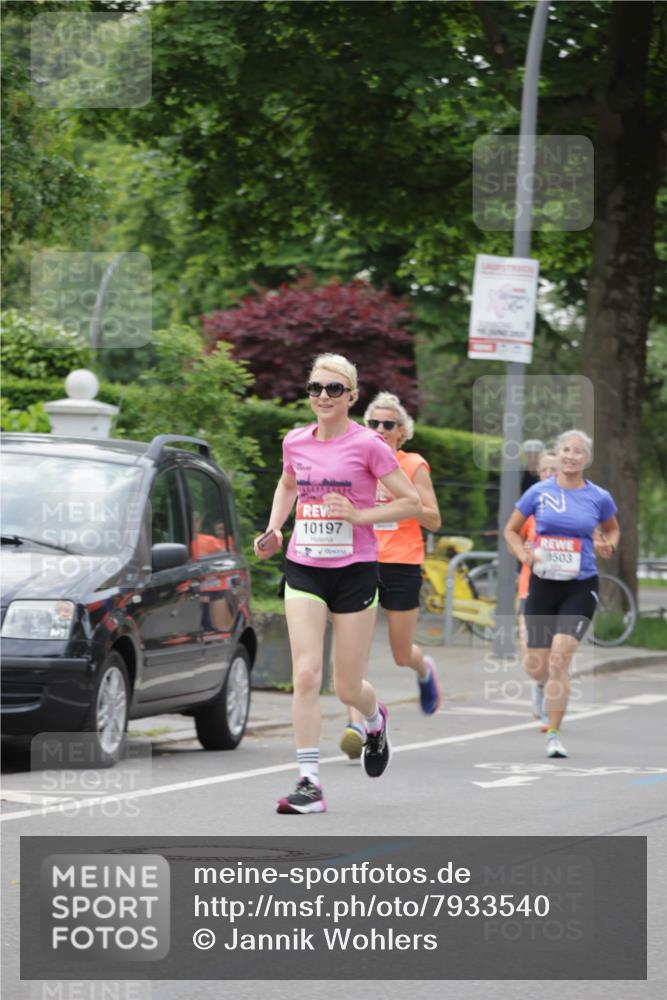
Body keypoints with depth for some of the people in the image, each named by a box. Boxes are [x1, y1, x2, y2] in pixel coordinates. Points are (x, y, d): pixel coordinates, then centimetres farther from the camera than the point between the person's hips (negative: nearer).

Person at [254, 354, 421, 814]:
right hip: (304, 569, 3)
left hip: (355, 569, -3)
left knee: (348, 689, 5)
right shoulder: (295, 442, 5)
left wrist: (358, 515, -16)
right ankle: (310, 782, -11)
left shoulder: (367, 445, -9)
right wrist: (273, 529, 12)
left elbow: (413, 502, -6)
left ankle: (376, 720, 42)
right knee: (306, 674, -13)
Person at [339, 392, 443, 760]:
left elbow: (434, 521, -3)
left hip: (402, 566, -2)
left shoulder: (414, 466, -1)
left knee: (402, 655, 6)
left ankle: (424, 670, 43)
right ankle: (357, 724, -20)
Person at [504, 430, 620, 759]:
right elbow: (511, 530, 9)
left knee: (558, 659, -16)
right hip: (543, 584, 2)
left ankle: (554, 735, -7)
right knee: (535, 667, 6)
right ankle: (552, 687, 45)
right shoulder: (539, 492, -2)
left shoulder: (599, 498, -1)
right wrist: (523, 555, -10)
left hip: (580, 587, -2)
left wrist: (608, 546, -4)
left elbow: (612, 529, 18)